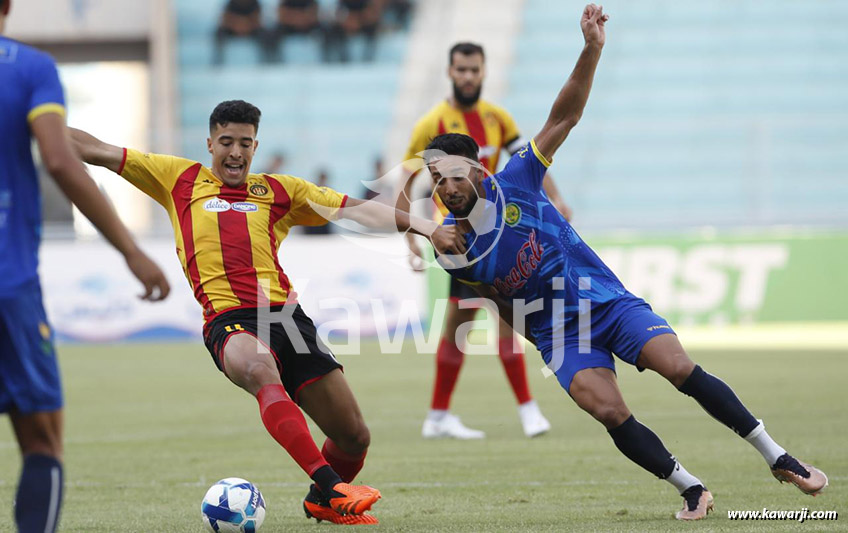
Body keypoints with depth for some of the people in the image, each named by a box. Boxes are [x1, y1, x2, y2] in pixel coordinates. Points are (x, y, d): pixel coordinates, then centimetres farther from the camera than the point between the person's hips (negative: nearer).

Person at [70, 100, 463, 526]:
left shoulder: (278, 190, 21)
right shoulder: (180, 180, 17)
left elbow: (357, 210, 17)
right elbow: (98, 152, 18)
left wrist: (426, 227, 7)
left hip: (286, 313, 4)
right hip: (229, 320, -4)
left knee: (355, 437, -3)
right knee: (260, 369, -42)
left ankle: (322, 500, 31)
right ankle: (330, 484, -48)